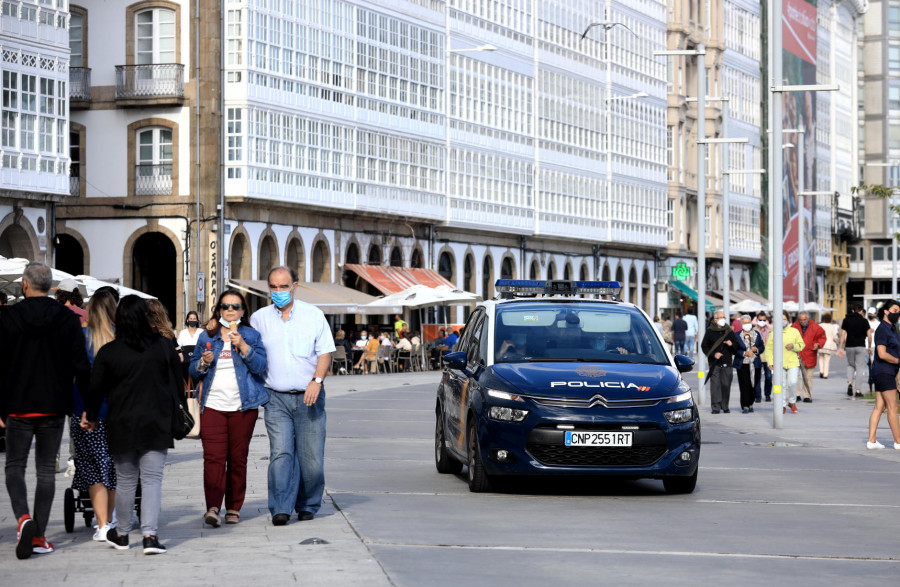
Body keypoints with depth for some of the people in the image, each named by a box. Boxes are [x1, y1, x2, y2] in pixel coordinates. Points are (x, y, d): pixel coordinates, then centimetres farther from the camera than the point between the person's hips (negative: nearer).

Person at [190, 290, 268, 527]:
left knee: (238, 458, 4)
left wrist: (242, 345, -16)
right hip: (212, 406, 0)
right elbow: (193, 371, 14)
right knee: (213, 457, -11)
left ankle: (234, 508, 13)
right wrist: (203, 363, -8)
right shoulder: (206, 336, 11)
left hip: (243, 407, 0)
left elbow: (260, 367, -5)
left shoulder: (251, 336, 7)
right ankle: (213, 507, -18)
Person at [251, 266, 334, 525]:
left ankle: (307, 506, 15)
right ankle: (280, 509, -16)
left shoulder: (313, 315, 5)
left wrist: (316, 381, -12)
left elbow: (325, 352, 3)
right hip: (276, 397, 0)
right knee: (280, 453, -13)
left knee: (311, 456, -1)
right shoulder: (259, 318, 9)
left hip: (309, 397, 0)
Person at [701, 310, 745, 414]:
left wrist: (732, 344, -7)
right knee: (715, 384, -9)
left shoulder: (729, 332, 11)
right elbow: (704, 346, 5)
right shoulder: (710, 331, 5)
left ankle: (725, 406, 11)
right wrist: (713, 354, -8)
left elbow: (738, 345, 16)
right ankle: (715, 407, -8)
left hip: (727, 363, 2)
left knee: (726, 385, 2)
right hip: (714, 363, -2)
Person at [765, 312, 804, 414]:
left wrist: (793, 346, -9)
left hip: (793, 363, 0)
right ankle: (783, 405, 13)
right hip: (779, 363, 0)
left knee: (792, 383, -12)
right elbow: (769, 349, 3)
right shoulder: (773, 333, 4)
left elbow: (801, 345, 12)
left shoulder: (794, 331, 7)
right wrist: (770, 362, -6)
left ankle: (792, 402, 12)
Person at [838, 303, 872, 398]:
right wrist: (869, 347, 9)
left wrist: (841, 347, 2)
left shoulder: (846, 320, 4)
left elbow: (843, 334, 0)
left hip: (849, 347, 2)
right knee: (859, 368, 3)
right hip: (861, 347, -2)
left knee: (850, 365, 21)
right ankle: (858, 390, -1)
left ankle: (850, 383, -1)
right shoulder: (864, 321, 1)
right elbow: (869, 335, -2)